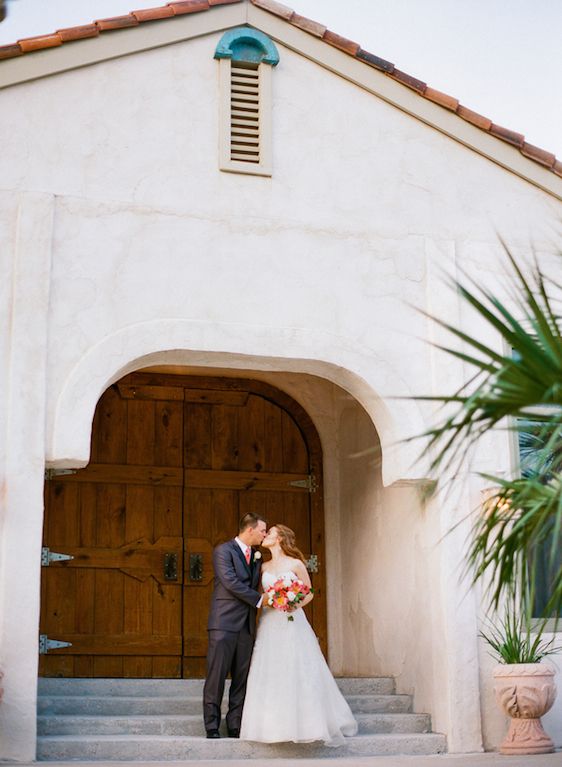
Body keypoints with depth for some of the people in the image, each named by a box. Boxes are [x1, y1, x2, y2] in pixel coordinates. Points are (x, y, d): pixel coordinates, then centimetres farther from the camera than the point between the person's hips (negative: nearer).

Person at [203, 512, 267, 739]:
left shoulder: (255, 556, 19)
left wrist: (258, 560, 2)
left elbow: (254, 585, 16)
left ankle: (235, 726, 10)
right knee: (217, 676, -3)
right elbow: (230, 582, -14)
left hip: (246, 625, 7)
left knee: (242, 678, 5)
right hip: (224, 623, -7)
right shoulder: (223, 551, -5)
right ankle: (212, 726, 3)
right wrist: (259, 599, -11)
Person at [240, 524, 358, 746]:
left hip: (292, 624, -3)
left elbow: (309, 593, 5)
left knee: (297, 673, -5)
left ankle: (306, 724, 5)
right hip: (270, 625, 4)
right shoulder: (264, 567, 11)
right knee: (269, 675, -1)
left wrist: (296, 604, -11)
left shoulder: (296, 564, 0)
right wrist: (265, 601, -4)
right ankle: (274, 726, 5)